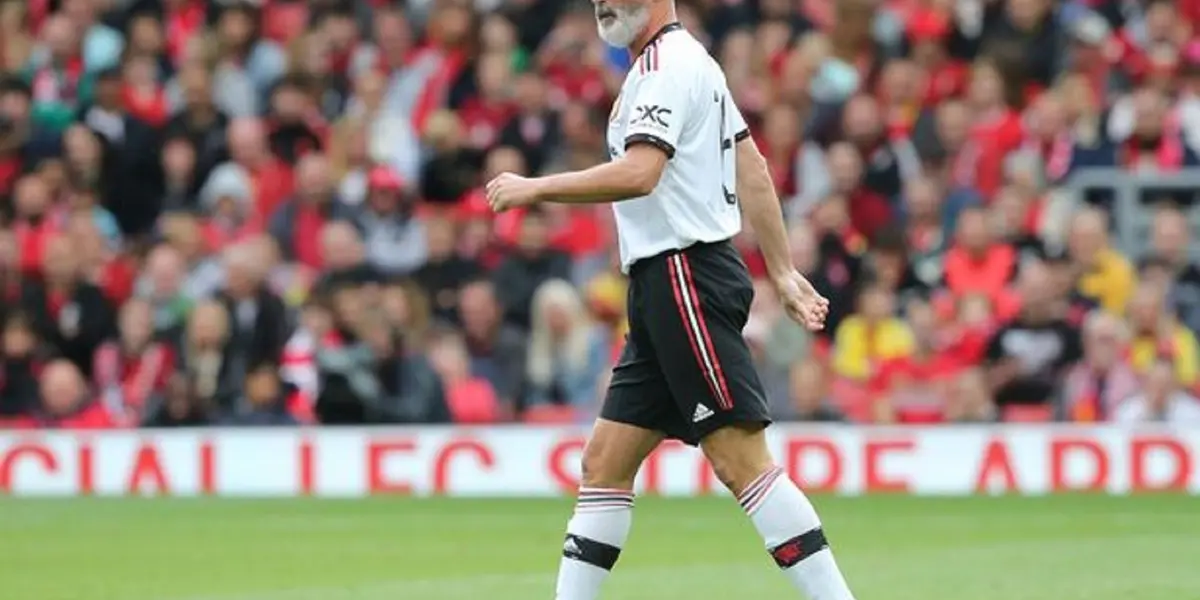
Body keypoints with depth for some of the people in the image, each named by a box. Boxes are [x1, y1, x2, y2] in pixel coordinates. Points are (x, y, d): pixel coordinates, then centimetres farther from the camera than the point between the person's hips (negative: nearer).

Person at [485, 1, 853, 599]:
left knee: (740, 459, -13)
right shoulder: (684, 60, 20)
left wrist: (534, 188, -17)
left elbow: (638, 173, -25)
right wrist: (784, 273, 23)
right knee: (604, 462, 9)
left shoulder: (667, 65, -11)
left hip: (687, 276, -10)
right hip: (664, 287, 10)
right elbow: (752, 170, 23)